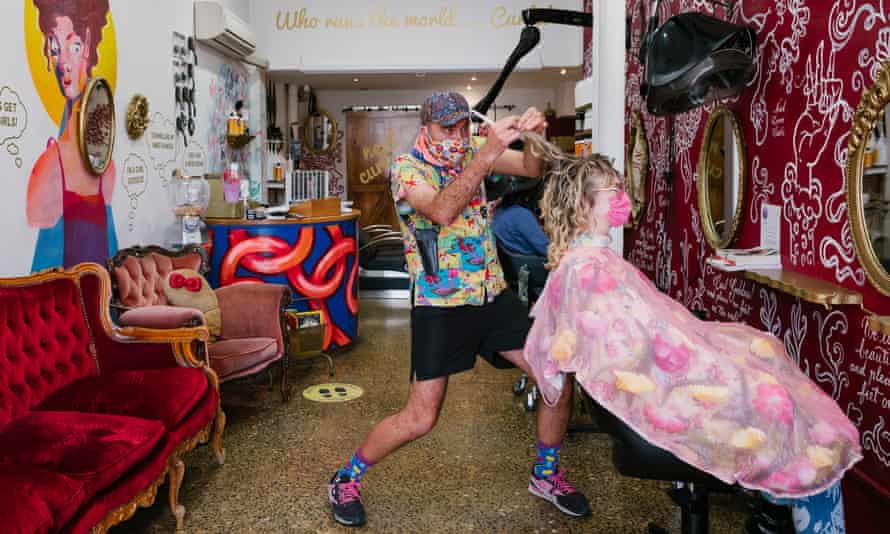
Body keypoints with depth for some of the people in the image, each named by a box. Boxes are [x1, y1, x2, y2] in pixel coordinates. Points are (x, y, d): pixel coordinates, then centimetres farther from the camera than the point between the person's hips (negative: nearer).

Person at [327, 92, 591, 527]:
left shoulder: (471, 150, 5)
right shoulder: (408, 166, -11)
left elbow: (532, 168, -4)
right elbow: (442, 211, -31)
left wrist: (533, 136, -25)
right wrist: (488, 153, -37)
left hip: (494, 296, 6)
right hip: (440, 306, -5)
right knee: (419, 419, -6)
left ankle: (546, 475, 25)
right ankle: (346, 480, 18)